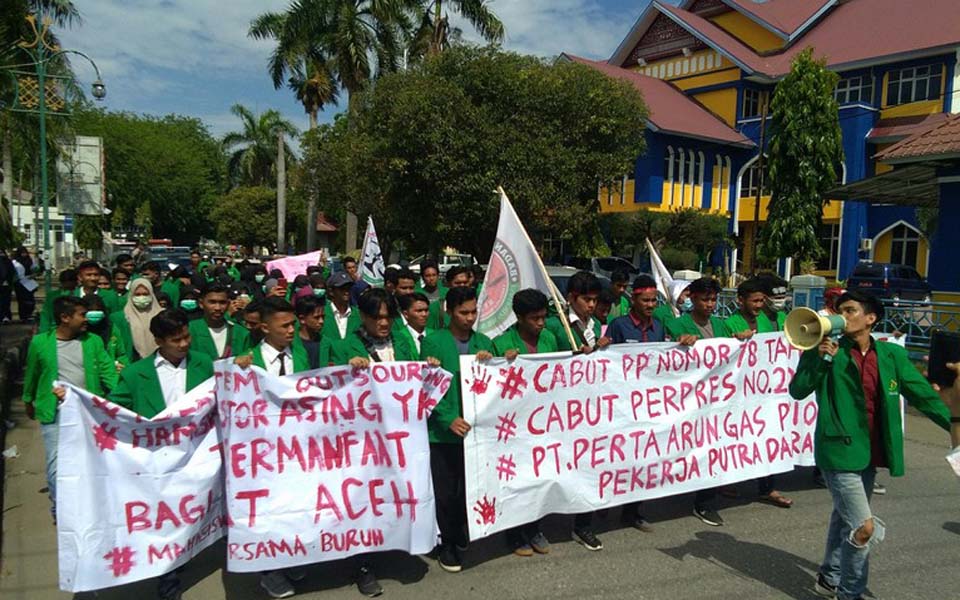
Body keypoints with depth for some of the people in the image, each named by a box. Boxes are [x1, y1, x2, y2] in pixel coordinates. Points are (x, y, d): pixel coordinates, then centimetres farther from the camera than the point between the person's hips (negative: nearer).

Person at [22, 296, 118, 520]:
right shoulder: (40, 343, -3)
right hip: (55, 415, -1)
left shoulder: (93, 342, 0)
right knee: (56, 465, 2)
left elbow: (108, 372, -7)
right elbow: (32, 376, 12)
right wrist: (29, 402, 22)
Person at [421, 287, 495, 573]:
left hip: (476, 428, 3)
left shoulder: (483, 342, 10)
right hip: (443, 430, -3)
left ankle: (459, 537, 28)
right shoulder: (432, 342, -3)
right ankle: (448, 544, 24)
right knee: (445, 492, 6)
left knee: (470, 488, 7)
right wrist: (449, 419, -17)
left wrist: (490, 362, -10)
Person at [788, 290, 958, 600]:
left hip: (870, 453, 5)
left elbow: (923, 394, 8)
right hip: (838, 449, -5)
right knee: (865, 527, -10)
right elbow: (797, 391, -12)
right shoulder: (826, 350, -7)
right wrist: (820, 358, -23)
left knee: (845, 519, 22)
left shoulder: (892, 355, 4)